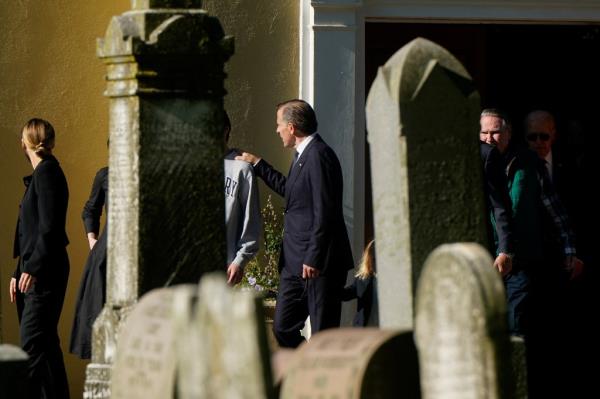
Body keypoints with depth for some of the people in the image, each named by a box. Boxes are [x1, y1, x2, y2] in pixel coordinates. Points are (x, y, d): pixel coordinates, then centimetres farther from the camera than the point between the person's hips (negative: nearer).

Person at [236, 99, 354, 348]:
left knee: (323, 334, -5)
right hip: (295, 262, 10)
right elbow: (288, 189, 34)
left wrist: (313, 259, -21)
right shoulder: (303, 155, 16)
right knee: (283, 328, 10)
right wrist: (258, 164, 34)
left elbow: (324, 212, -20)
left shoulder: (319, 155, -15)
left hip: (319, 264, -10)